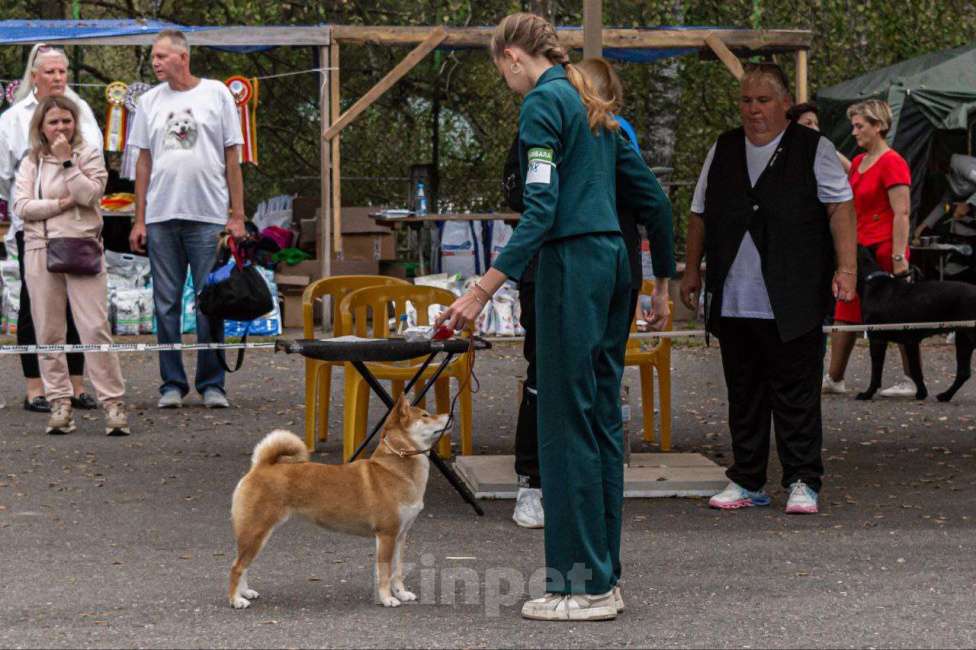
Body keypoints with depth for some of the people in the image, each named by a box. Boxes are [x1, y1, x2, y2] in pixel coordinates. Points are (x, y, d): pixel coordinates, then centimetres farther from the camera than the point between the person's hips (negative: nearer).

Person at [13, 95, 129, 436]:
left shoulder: (89, 154, 7)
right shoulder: (30, 163, 12)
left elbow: (89, 195, -9)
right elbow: (21, 206, 0)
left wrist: (67, 161, -10)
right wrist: (59, 204, -9)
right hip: (40, 252, 3)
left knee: (95, 328, -9)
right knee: (49, 333, 3)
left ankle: (113, 403, -7)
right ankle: (60, 403, 8)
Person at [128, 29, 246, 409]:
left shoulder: (216, 94, 3)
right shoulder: (150, 101, 10)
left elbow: (232, 158, 4)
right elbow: (144, 162, 12)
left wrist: (238, 215, -1)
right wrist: (139, 220, 7)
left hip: (208, 216, -3)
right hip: (161, 218, 3)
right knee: (167, 304, 5)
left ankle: (212, 384, 7)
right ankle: (171, 385, 10)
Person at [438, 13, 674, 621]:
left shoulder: (543, 103, -9)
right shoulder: (593, 107, 17)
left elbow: (541, 209, -19)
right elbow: (653, 197, 18)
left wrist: (484, 289, -23)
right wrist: (663, 285, 25)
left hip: (572, 263, -9)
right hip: (615, 262, 9)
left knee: (568, 422, -5)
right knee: (603, 416, 11)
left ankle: (582, 585, -4)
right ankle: (605, 576, 14)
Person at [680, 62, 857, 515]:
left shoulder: (813, 149, 2)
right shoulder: (722, 151, 16)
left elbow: (839, 208, -3)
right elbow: (701, 215, 21)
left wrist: (846, 267, -13)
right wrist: (692, 270, 16)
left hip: (792, 305, -4)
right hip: (733, 303, 4)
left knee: (796, 395, -3)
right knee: (743, 395, 8)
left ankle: (802, 482, 3)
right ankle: (746, 482, 15)